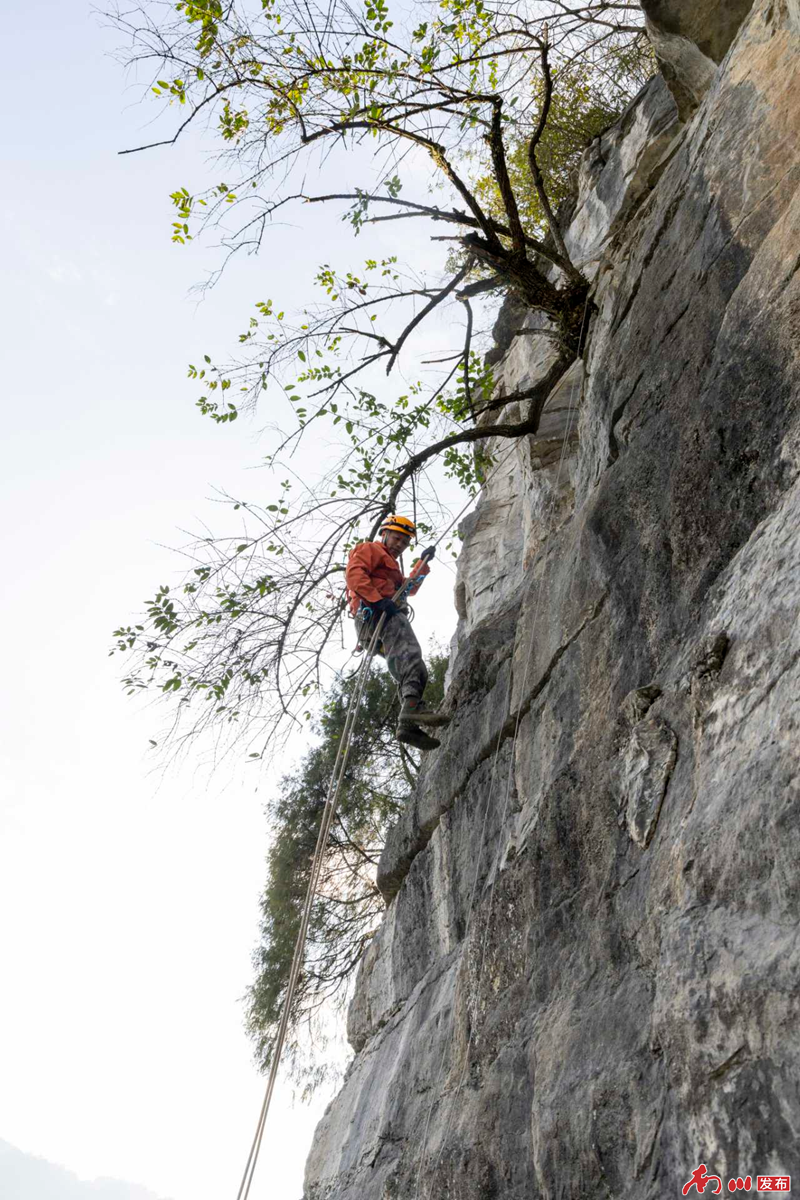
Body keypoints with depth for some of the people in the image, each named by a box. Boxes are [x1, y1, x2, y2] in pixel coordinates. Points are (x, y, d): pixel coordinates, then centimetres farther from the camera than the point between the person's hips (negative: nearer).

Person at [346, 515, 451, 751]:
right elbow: (354, 574, -7)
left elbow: (409, 588, 40)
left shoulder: (391, 565, 41)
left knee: (405, 668, -2)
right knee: (409, 654, -31)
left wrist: (424, 563, 32)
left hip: (387, 614, 10)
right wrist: (378, 600, -20)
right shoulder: (368, 549, 12)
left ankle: (408, 725, -14)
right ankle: (413, 706, -50)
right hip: (375, 613, -10)